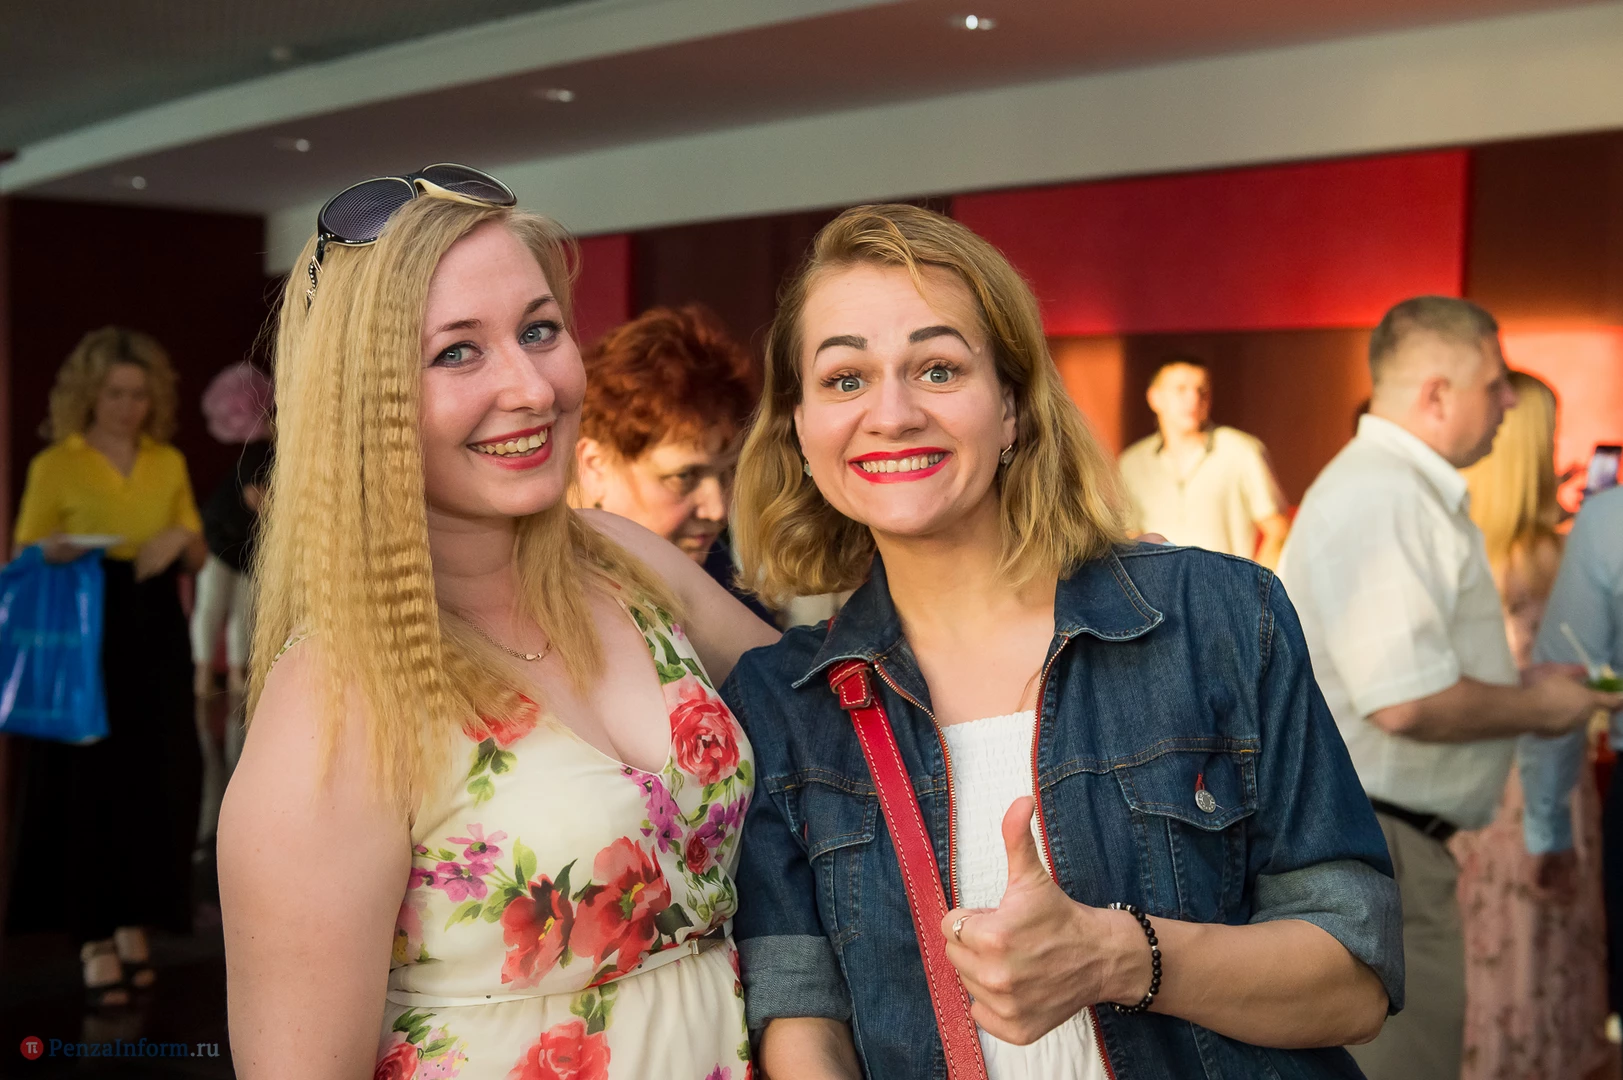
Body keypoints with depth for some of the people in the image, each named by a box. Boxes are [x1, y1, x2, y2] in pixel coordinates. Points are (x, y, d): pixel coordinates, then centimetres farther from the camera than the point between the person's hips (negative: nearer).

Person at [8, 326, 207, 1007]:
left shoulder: (168, 462, 10)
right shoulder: (55, 464, 0)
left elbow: (198, 556, 15)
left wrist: (179, 538, -7)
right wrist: (54, 553, -19)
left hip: (156, 632, 4)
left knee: (156, 780, 4)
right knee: (90, 779, -4)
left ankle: (135, 926, 16)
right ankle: (96, 940, 4)